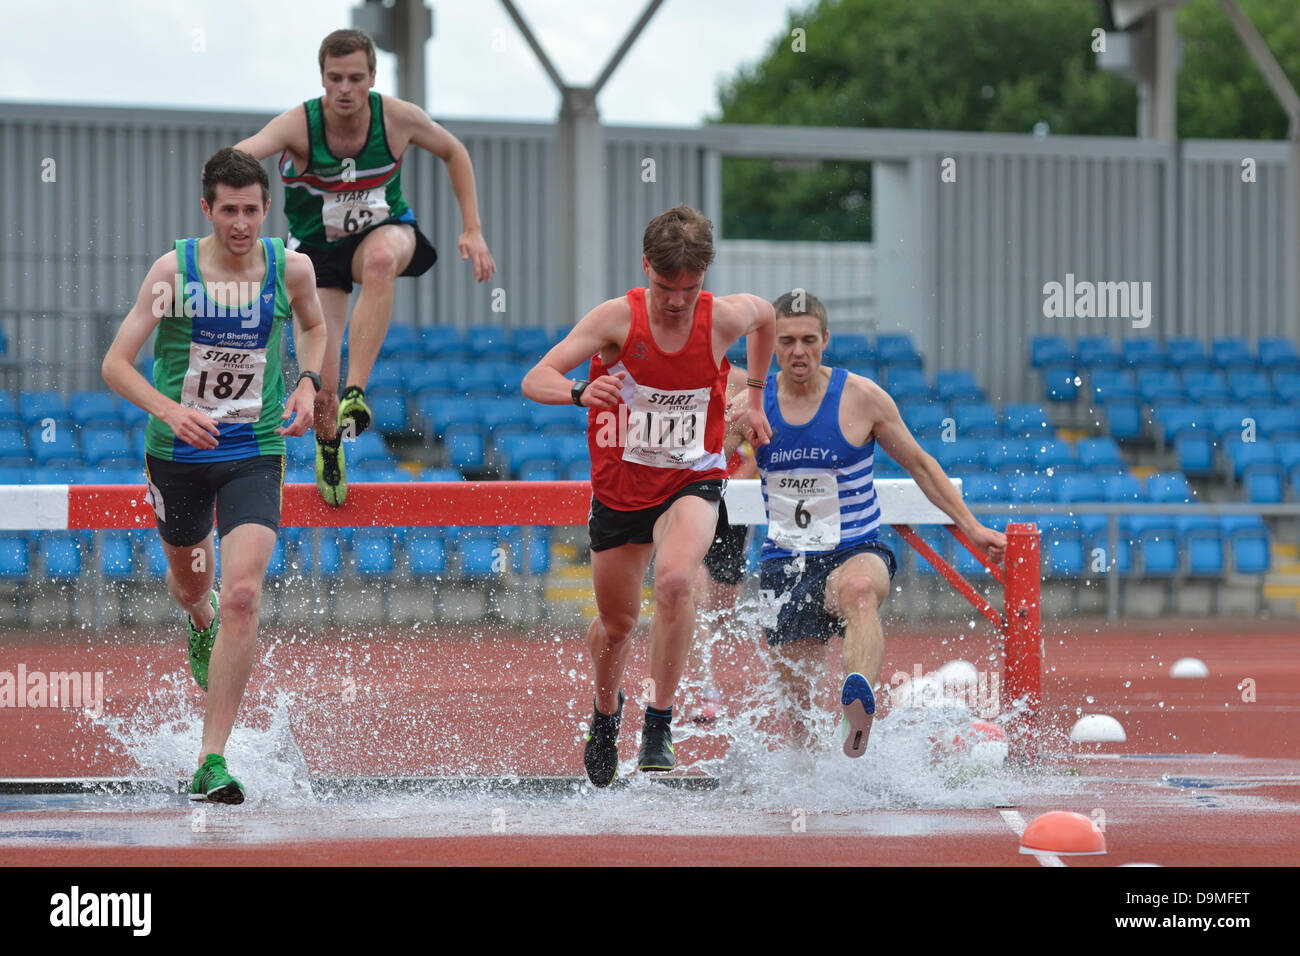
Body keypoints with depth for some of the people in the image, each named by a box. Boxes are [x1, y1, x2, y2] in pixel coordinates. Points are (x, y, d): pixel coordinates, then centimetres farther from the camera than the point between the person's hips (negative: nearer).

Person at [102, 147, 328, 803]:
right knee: (189, 582, 21)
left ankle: (212, 760, -16)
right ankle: (200, 624, 63)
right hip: (178, 453, 1)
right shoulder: (174, 271, -12)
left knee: (242, 595, -18)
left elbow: (315, 325, 18)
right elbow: (116, 364, -12)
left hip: (255, 453, 0)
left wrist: (308, 384, -1)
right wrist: (171, 410, -28)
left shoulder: (291, 269, -6)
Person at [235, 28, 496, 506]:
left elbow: (453, 152, 3)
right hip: (317, 248, 0)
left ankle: (357, 392, -38)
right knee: (321, 389, -11)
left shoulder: (398, 118, -16)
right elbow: (243, 152, -41)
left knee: (380, 257, -41)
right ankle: (329, 449, 27)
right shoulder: (299, 125, -23)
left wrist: (472, 229, -1)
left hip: (382, 229, 0)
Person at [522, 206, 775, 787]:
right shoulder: (617, 319, -19)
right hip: (620, 484, 1)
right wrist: (579, 392, -46)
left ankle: (659, 722, -19)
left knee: (675, 579, -31)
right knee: (617, 622, 15)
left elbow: (766, 314, 13)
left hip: (692, 480, -1)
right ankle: (606, 709, 48)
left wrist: (755, 398, 17)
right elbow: (534, 381, -24)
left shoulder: (725, 318, -14)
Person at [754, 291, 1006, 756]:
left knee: (859, 587, -41)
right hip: (784, 562, 3)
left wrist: (971, 527, 2)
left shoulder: (861, 398, -4)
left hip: (856, 552, -3)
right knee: (797, 700, 2)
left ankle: (860, 707, -65)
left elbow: (919, 465, 7)